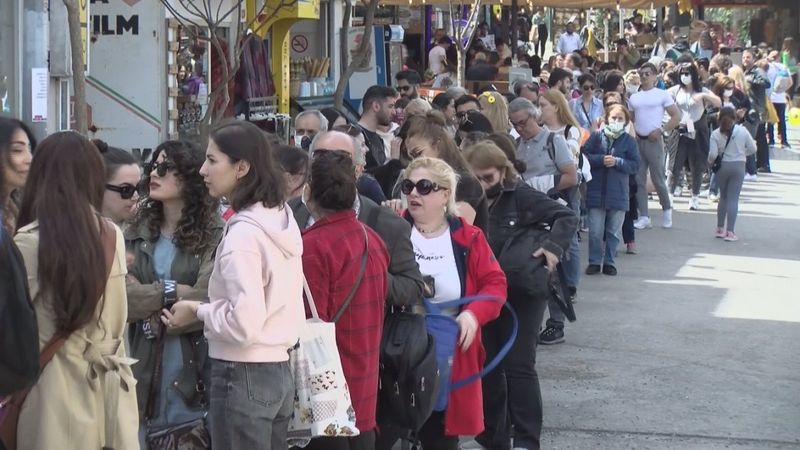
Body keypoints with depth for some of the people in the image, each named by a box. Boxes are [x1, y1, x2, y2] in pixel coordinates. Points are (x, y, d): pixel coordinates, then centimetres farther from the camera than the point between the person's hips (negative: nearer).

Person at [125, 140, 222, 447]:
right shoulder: (137, 233, 8)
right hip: (145, 369, 4)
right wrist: (172, 292, -13)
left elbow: (206, 301, -16)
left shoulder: (214, 235, -6)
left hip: (196, 372, -4)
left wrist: (147, 299, -7)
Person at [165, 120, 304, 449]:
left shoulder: (242, 233, -19)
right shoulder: (283, 219, 7)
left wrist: (198, 311, -8)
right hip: (278, 371, 8)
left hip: (242, 377, -8)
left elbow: (244, 324, -23)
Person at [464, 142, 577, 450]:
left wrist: (553, 246, -27)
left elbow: (567, 217, -12)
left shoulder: (521, 196, -10)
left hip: (521, 296, -4)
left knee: (519, 366, -4)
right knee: (487, 367, 9)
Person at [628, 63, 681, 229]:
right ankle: (644, 216, 4)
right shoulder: (634, 97, 13)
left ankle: (667, 209, 19)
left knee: (658, 179, -3)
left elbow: (677, 117, -4)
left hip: (654, 140, -5)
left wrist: (661, 130, -11)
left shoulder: (662, 94, -1)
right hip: (637, 141, 5)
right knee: (639, 180, 1)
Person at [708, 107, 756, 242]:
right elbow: (752, 149, 1)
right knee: (733, 198, -1)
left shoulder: (715, 134, -7)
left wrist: (710, 161, 10)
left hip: (722, 166, 1)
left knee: (723, 197, 17)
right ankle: (730, 232, -5)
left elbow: (713, 154, -11)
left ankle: (720, 229, 21)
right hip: (738, 166, -1)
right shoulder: (742, 131, -5)